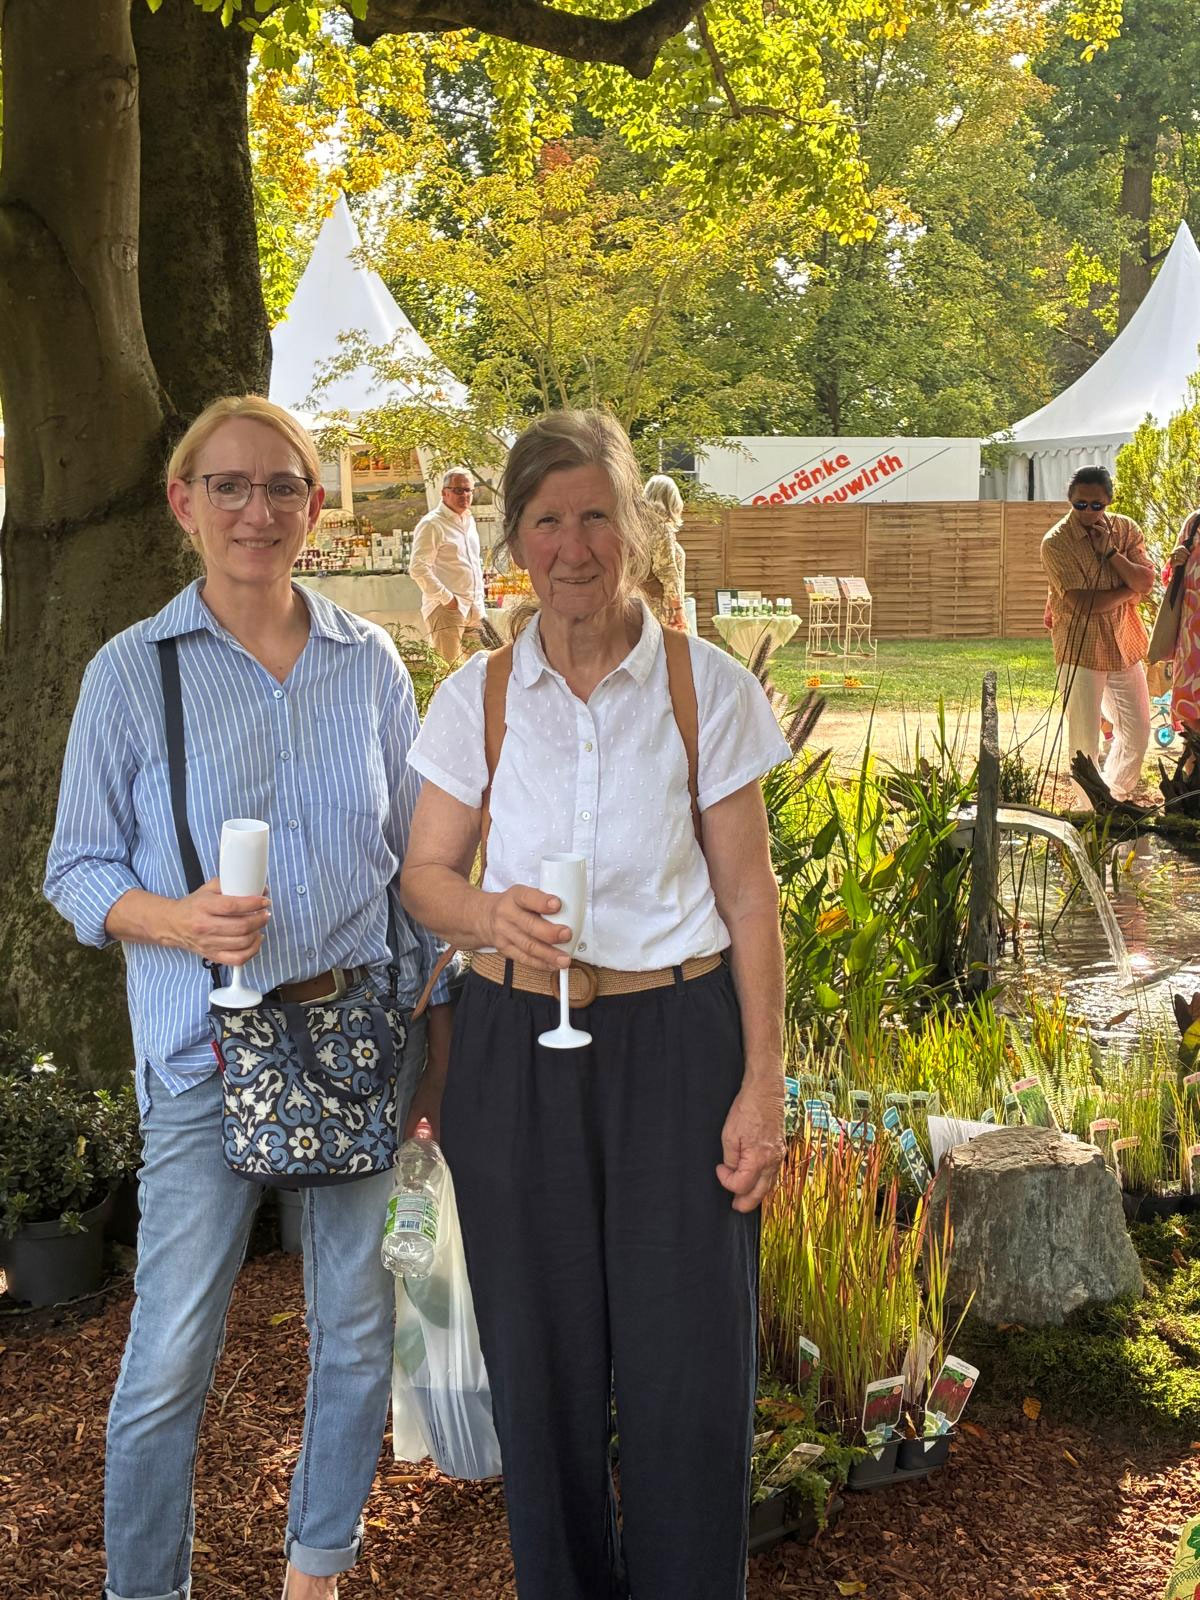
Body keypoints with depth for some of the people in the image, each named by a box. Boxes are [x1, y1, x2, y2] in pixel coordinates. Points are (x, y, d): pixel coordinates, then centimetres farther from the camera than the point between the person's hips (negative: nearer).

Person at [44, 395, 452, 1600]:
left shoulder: (368, 662, 5)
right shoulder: (131, 672, -3)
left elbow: (416, 854, 11)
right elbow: (78, 870, 0)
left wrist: (440, 1020, 8)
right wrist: (174, 920, -19)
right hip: (209, 1051, -3)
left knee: (359, 1334, 12)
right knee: (170, 1361, 2)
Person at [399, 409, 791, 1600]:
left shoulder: (709, 688, -3)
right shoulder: (475, 697, 2)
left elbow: (748, 896, 0)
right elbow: (423, 875, 2)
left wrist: (760, 1082, -4)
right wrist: (489, 913, -21)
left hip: (677, 1039, -1)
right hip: (516, 1046, 2)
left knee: (686, 1361, 0)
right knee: (542, 1361, 9)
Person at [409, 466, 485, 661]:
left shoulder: (469, 521, 16)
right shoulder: (432, 524, -10)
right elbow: (418, 569, -17)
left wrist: (479, 600, 17)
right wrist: (447, 599, -17)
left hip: (473, 609, 8)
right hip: (447, 609, -8)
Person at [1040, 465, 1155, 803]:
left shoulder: (1125, 529, 1)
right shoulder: (1056, 542, -14)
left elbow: (1147, 583, -10)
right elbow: (1083, 603, -21)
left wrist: (1109, 551, -19)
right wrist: (1130, 589, -10)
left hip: (1124, 646, 5)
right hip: (1080, 651, -5)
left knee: (1137, 732, 13)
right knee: (1084, 741, -3)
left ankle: (1117, 801, 34)